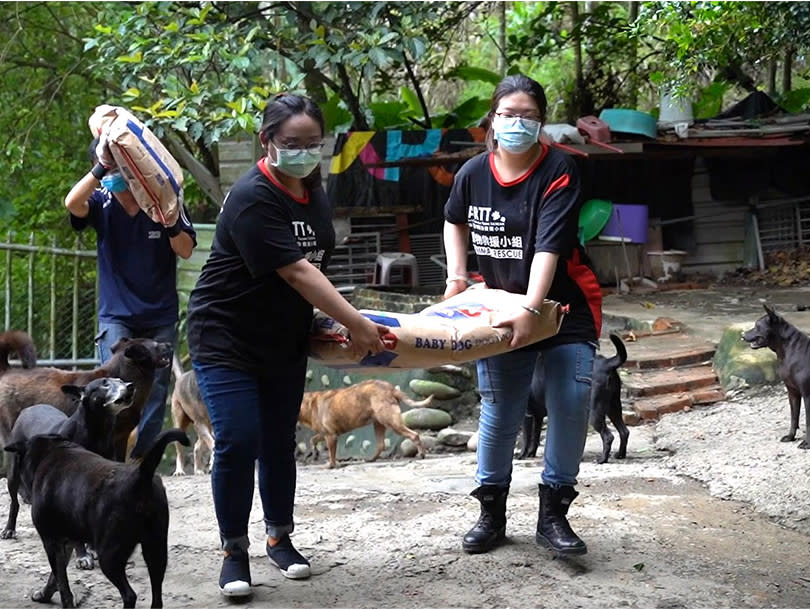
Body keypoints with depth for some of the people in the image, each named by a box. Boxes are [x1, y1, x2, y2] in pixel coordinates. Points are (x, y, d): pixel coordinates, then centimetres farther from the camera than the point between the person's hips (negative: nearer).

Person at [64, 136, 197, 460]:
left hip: (160, 318, 1)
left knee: (154, 393, 5)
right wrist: (101, 167, -35)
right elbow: (72, 203, -26)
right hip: (116, 315, -1)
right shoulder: (102, 203, -5)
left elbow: (185, 251, -8)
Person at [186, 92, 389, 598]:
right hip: (227, 338, -7)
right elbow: (295, 272, -28)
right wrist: (355, 323, -29)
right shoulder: (252, 199, -23)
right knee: (238, 442, -12)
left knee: (280, 442, 12)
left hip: (286, 341, 7)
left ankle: (280, 538, 27)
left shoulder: (314, 192, 3)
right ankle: (234, 552, 1)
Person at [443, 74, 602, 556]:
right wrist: (457, 275, 7)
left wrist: (531, 309, -38)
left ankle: (553, 514, 6)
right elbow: (455, 221, 20)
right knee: (499, 411, 3)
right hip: (504, 306, 3)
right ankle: (492, 512, 18)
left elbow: (549, 246, -28)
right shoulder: (473, 173, -3)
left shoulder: (559, 171, -16)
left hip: (565, 307, -3)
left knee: (571, 405, -8)